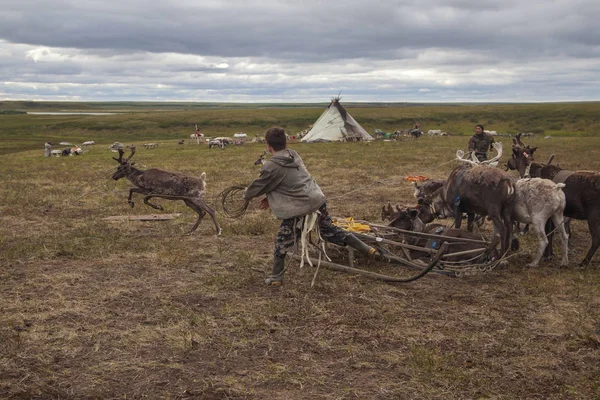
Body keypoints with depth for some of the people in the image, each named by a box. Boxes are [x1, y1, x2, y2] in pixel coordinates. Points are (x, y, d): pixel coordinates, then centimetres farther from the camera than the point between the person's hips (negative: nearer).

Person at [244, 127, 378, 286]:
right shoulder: (294, 155, 10)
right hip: (317, 198, 7)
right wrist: (270, 197, 21)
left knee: (283, 240, 8)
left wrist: (247, 195, 22)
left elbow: (258, 186, 0)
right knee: (328, 229, 23)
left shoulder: (271, 167, -13)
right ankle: (366, 249, 28)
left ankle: (276, 277, 15)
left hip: (298, 207, -7)